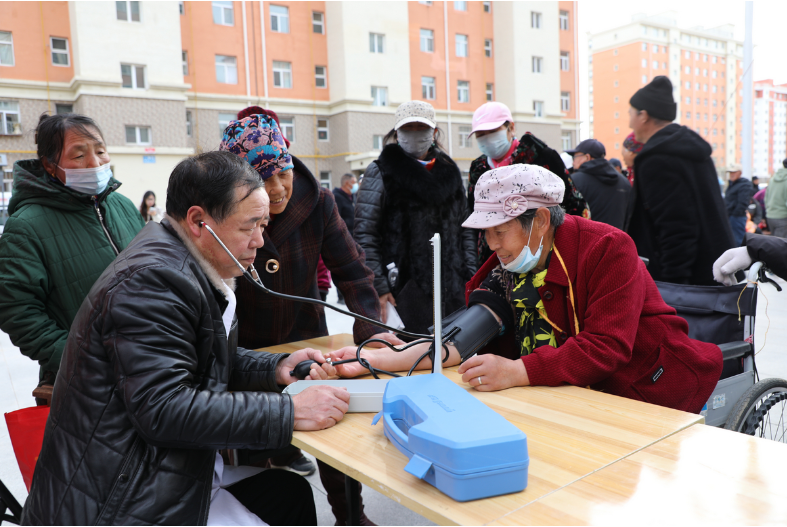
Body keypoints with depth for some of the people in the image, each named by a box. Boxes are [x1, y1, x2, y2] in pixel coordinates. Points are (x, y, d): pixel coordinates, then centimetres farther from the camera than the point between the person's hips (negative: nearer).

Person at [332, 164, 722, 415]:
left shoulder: (607, 249, -16)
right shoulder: (509, 266, 0)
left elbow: (607, 347, -26)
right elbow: (465, 339, -10)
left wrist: (515, 372, -36)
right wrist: (382, 360, -22)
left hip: (651, 393, -4)